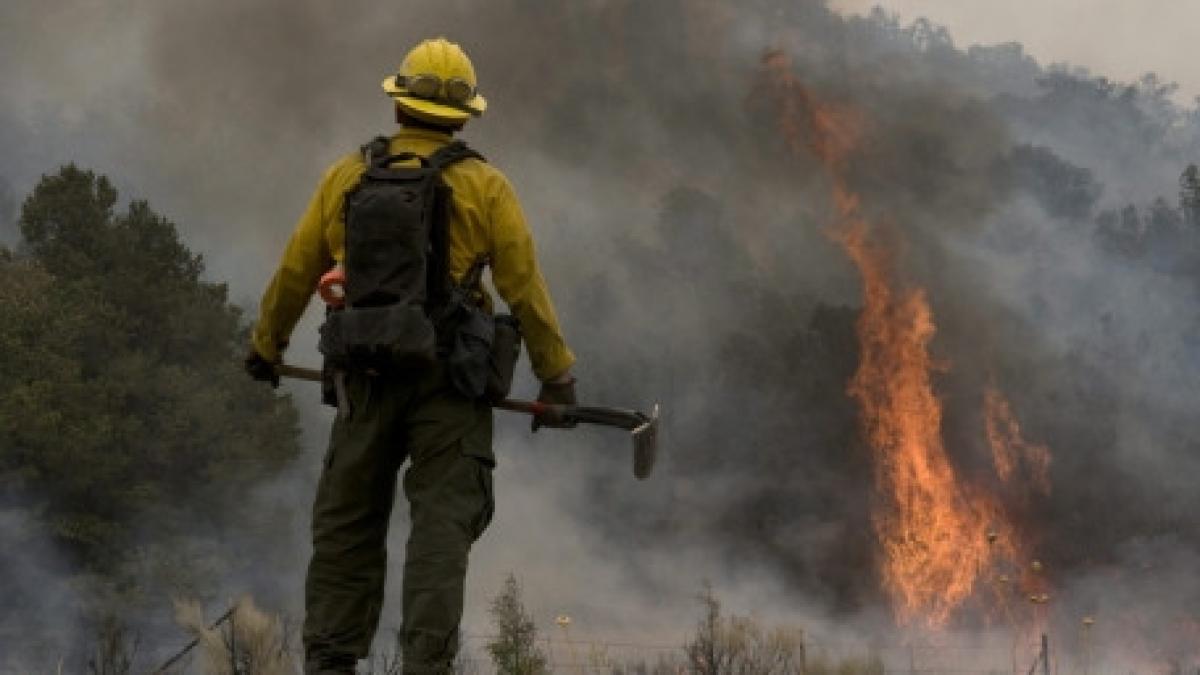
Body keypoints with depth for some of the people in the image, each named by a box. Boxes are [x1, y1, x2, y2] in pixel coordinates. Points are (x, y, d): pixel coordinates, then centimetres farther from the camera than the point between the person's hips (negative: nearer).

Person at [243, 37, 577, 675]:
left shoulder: (347, 176, 6)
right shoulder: (484, 187, -2)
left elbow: (295, 273, 12)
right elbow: (526, 291, -3)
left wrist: (266, 346, 28)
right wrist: (557, 377, 6)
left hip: (368, 378, 2)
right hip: (449, 381, -2)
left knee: (347, 524, 12)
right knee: (442, 522, -2)